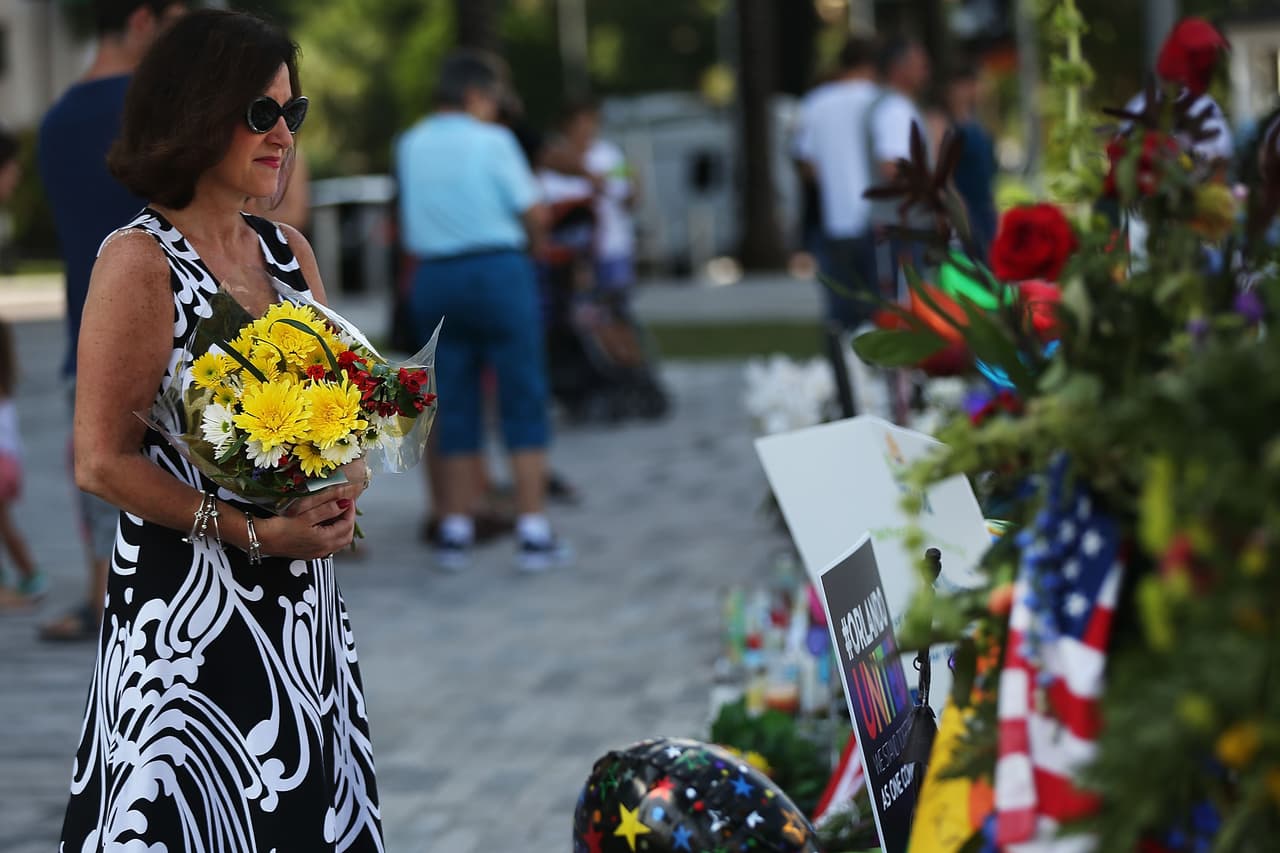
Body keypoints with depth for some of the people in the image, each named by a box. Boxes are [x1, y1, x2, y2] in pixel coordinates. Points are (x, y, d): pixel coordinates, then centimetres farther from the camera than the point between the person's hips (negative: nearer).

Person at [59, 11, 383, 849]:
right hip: (190, 613, -6)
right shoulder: (139, 260, -10)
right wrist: (255, 533, -18)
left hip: (303, 611, 7)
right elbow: (101, 461, -14)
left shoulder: (288, 250, 10)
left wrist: (344, 488, -6)